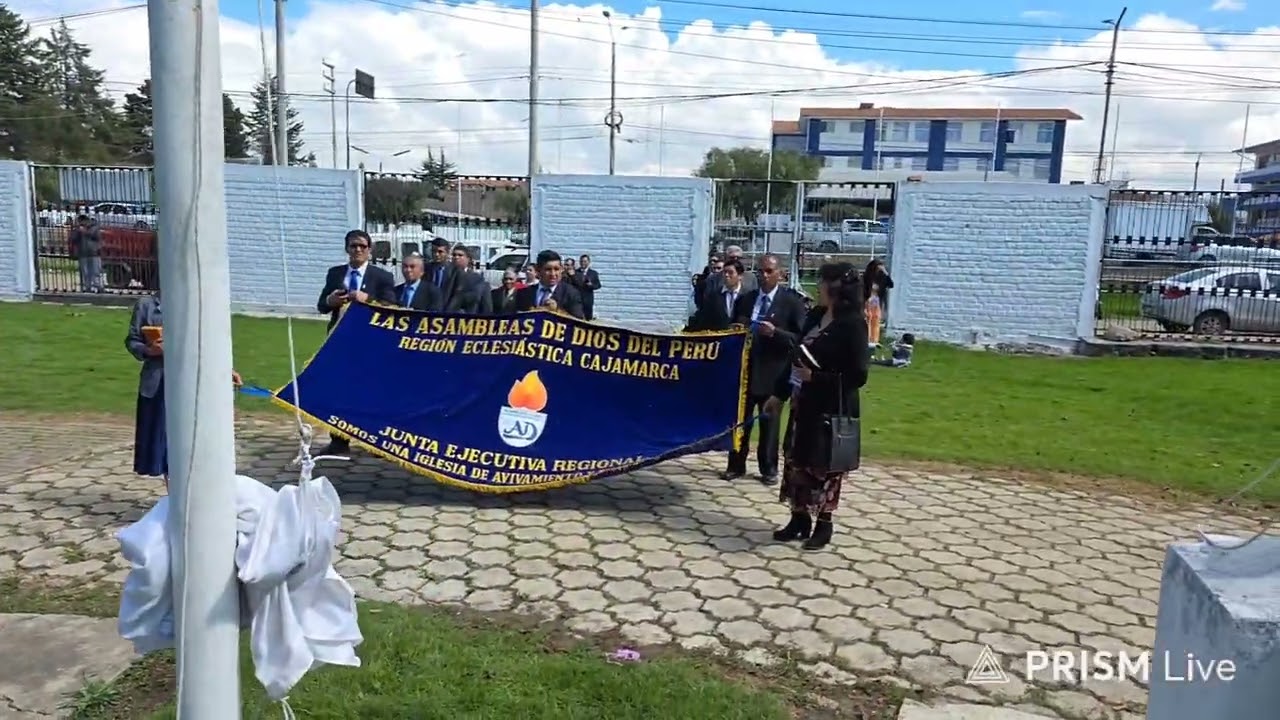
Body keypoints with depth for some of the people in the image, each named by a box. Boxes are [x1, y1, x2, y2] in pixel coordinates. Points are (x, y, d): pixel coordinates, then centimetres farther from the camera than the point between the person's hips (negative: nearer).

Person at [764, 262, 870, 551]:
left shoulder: (853, 323, -15)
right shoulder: (814, 316, 6)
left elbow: (858, 376, -17)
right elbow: (797, 357, 13)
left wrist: (815, 377, -20)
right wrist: (779, 394, 13)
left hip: (832, 410, -7)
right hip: (804, 404, 7)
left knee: (823, 466, 5)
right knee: (795, 461, 12)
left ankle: (823, 524, 22)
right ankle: (799, 519, 26)